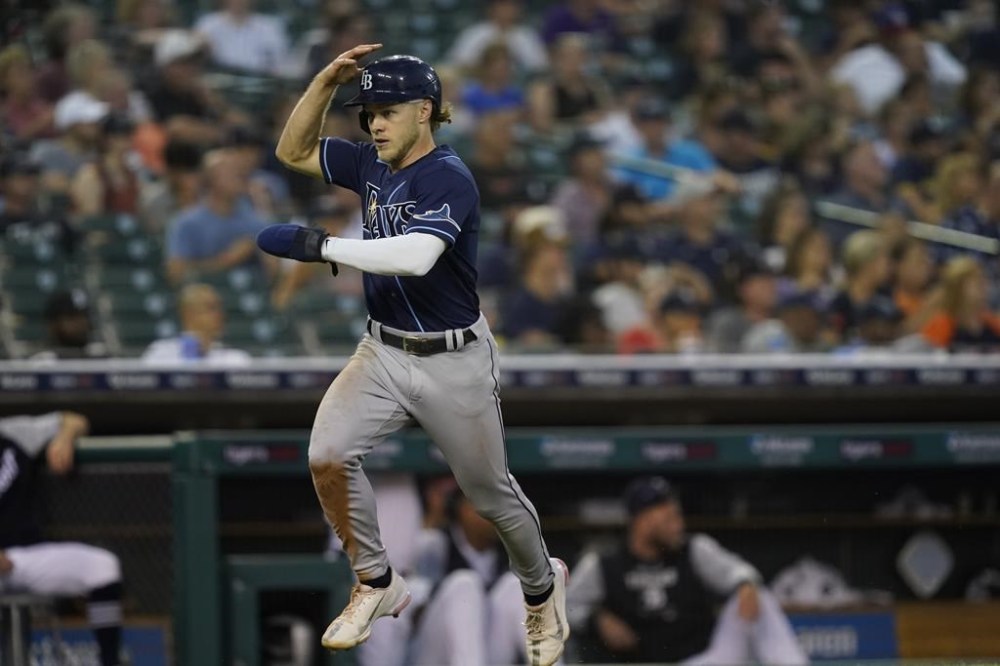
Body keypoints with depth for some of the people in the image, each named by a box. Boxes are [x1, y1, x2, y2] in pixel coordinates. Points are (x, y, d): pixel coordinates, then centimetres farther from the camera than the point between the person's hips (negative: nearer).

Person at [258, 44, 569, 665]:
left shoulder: (448, 178, -22)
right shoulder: (373, 165, 2)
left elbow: (416, 256, -37)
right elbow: (294, 152, 11)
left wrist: (320, 246, -37)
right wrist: (327, 81, -4)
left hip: (453, 363, -6)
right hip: (383, 352, 6)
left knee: (492, 493, 10)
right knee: (328, 455, -17)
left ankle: (543, 586, 39)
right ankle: (377, 585, 1)